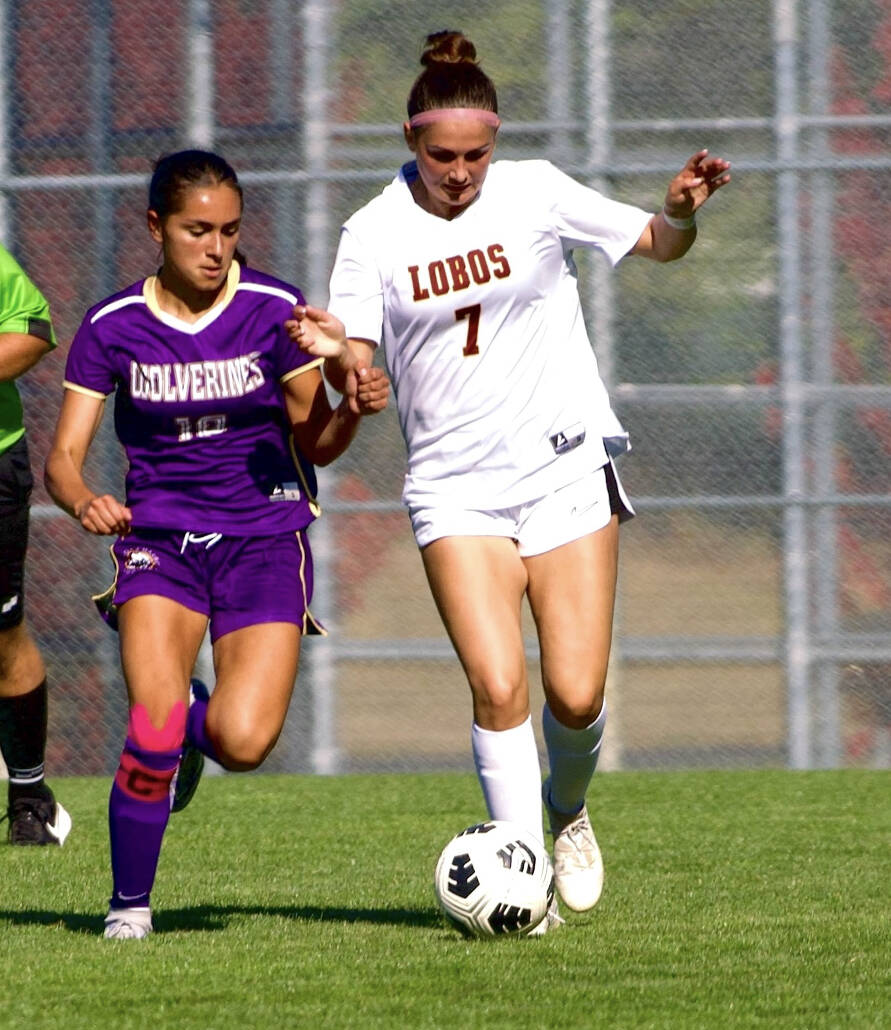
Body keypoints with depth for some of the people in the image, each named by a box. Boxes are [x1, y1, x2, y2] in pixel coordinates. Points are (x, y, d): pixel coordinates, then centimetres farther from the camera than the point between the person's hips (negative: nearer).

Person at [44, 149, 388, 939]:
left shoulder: (273, 311, -3)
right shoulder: (114, 328, -1)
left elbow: (315, 442, 3)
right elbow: (63, 458, -1)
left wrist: (354, 408, -19)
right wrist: (86, 503, -24)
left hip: (265, 537, 0)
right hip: (160, 538, 0)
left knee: (244, 743, -18)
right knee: (154, 730, -21)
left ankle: (198, 721, 21)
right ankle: (130, 903, 2)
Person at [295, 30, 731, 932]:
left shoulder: (535, 192, -1)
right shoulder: (373, 235, -1)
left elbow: (656, 245, 8)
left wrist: (683, 212, -14)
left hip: (566, 465, 0)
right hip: (455, 486, 0)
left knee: (576, 695, -4)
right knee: (497, 687, -16)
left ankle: (567, 812, 28)